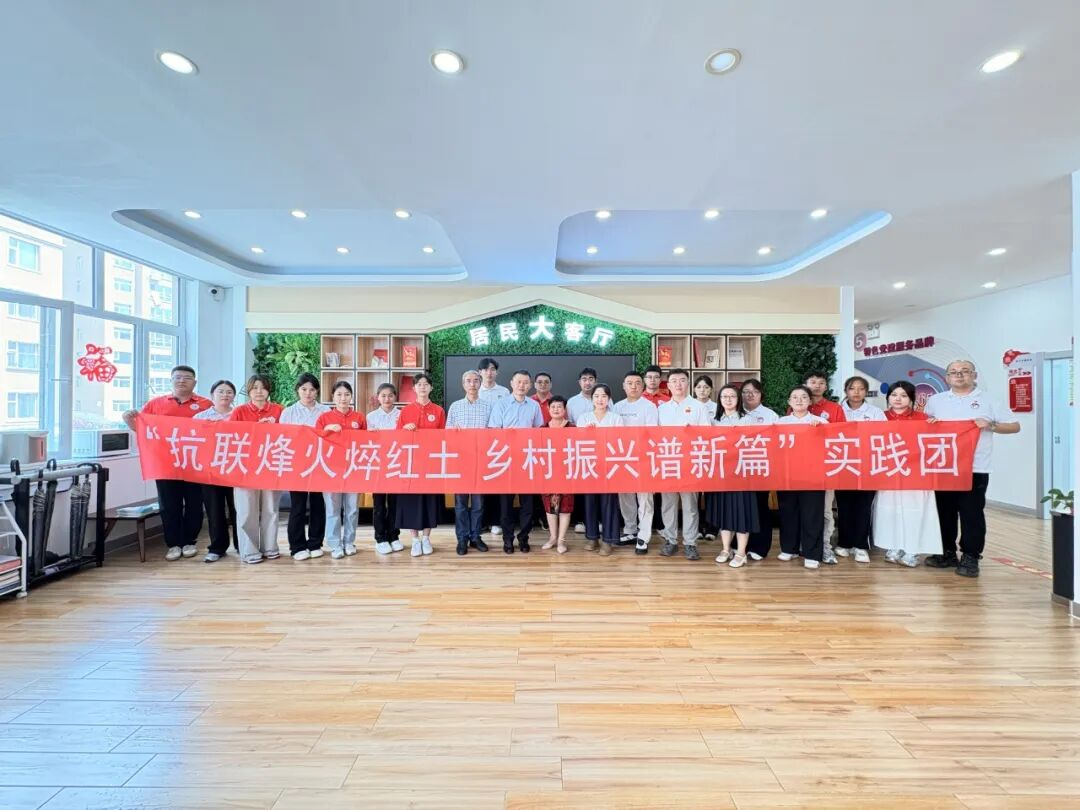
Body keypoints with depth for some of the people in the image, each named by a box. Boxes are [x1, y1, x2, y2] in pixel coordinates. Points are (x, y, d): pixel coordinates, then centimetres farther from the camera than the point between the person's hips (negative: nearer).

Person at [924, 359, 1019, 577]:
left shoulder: (988, 401, 4)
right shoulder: (936, 400, 10)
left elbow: (1015, 426, 5)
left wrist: (990, 424, -11)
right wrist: (929, 423, -4)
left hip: (975, 469, -2)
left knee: (972, 514, 0)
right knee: (945, 512, 9)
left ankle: (970, 558, 9)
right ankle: (948, 553, 21)